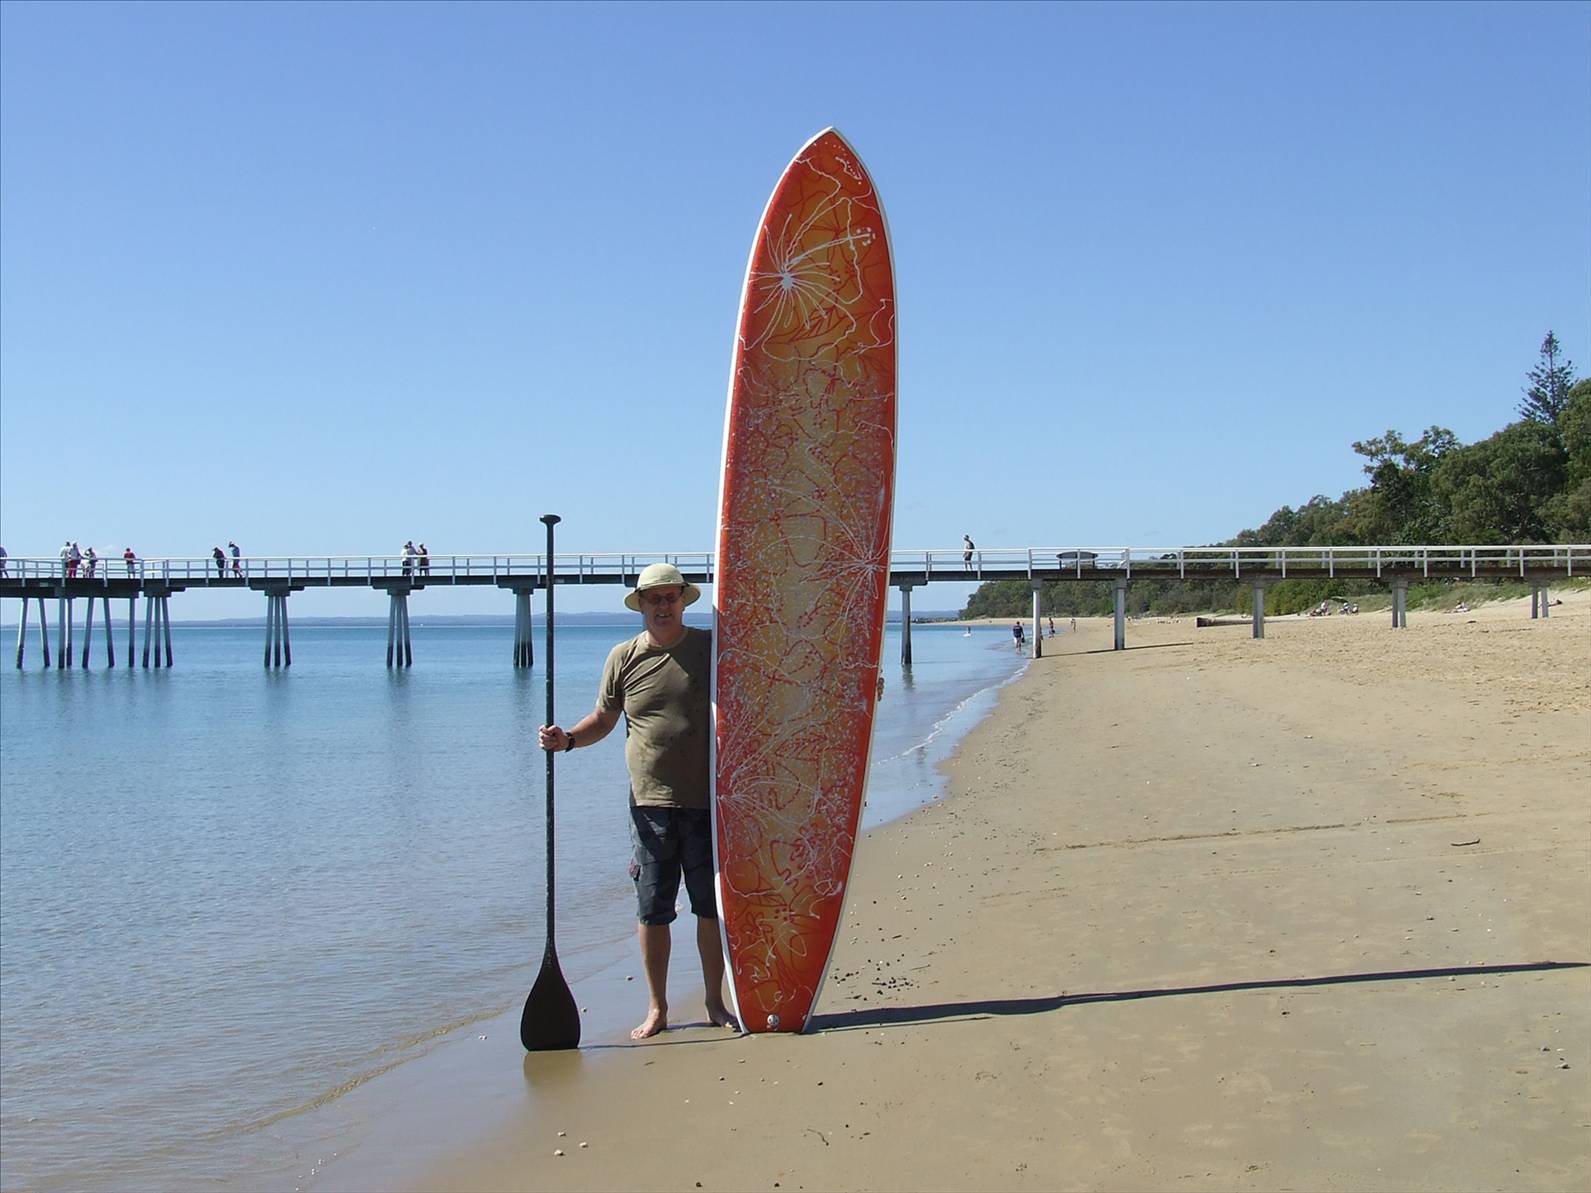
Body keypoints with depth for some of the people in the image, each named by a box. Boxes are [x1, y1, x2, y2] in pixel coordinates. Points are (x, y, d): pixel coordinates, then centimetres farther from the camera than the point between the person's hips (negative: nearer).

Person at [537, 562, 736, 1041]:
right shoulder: (623, 658, 4)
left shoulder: (712, 648, 2)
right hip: (650, 802, 1)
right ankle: (657, 1007, 18)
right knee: (652, 909, 5)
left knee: (712, 906, 7)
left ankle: (715, 1002, 21)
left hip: (707, 799, -1)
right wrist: (568, 739, -4)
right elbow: (603, 719, 13)